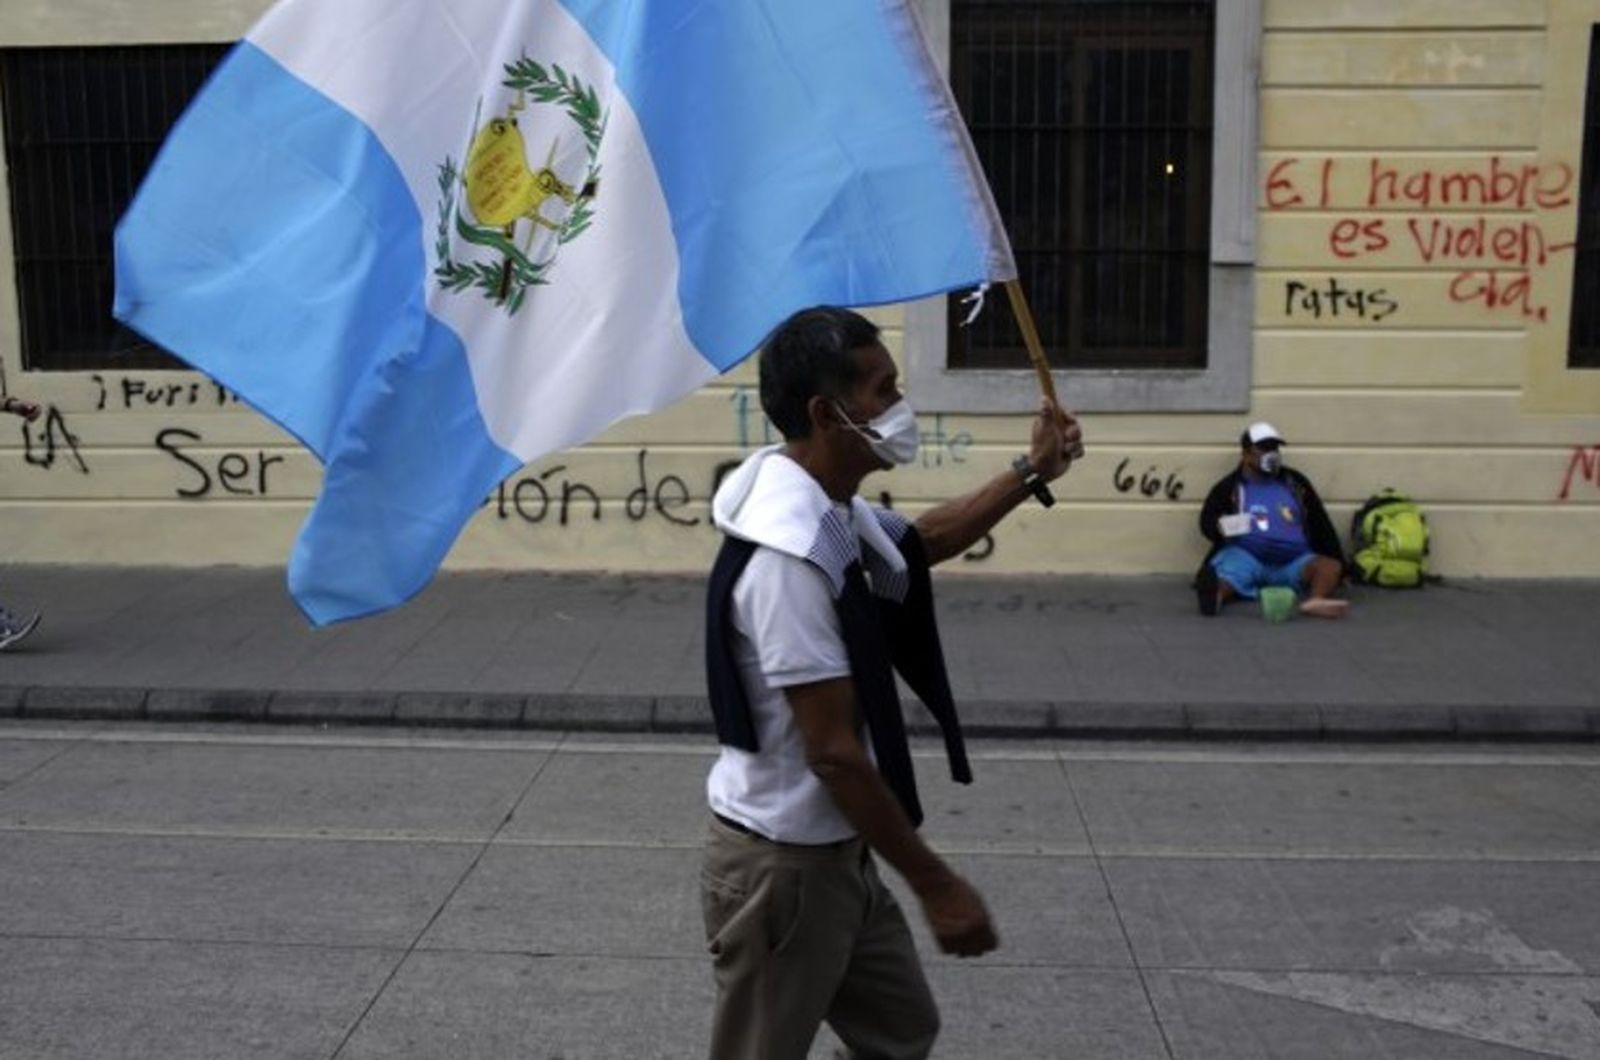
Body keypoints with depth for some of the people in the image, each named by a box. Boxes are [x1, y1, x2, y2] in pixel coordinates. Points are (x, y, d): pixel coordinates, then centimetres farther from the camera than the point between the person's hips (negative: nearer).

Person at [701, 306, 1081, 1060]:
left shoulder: (833, 512, 2)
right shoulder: (787, 555, -29)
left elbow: (919, 543, 25)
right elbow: (833, 751, -27)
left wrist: (1032, 474, 18)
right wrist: (936, 885, -19)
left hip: (834, 850, 9)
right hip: (782, 864, -9)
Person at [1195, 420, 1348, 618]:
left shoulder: (1296, 483, 19)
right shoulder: (1229, 487, 12)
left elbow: (1320, 524, 20)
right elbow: (1208, 521, 2)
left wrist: (1340, 566, 11)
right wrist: (1223, 526, -23)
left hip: (1293, 562, 2)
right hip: (1247, 557, -2)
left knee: (1331, 565, -26)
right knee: (1228, 569, -35)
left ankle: (1315, 601, -56)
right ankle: (1215, 595, -68)